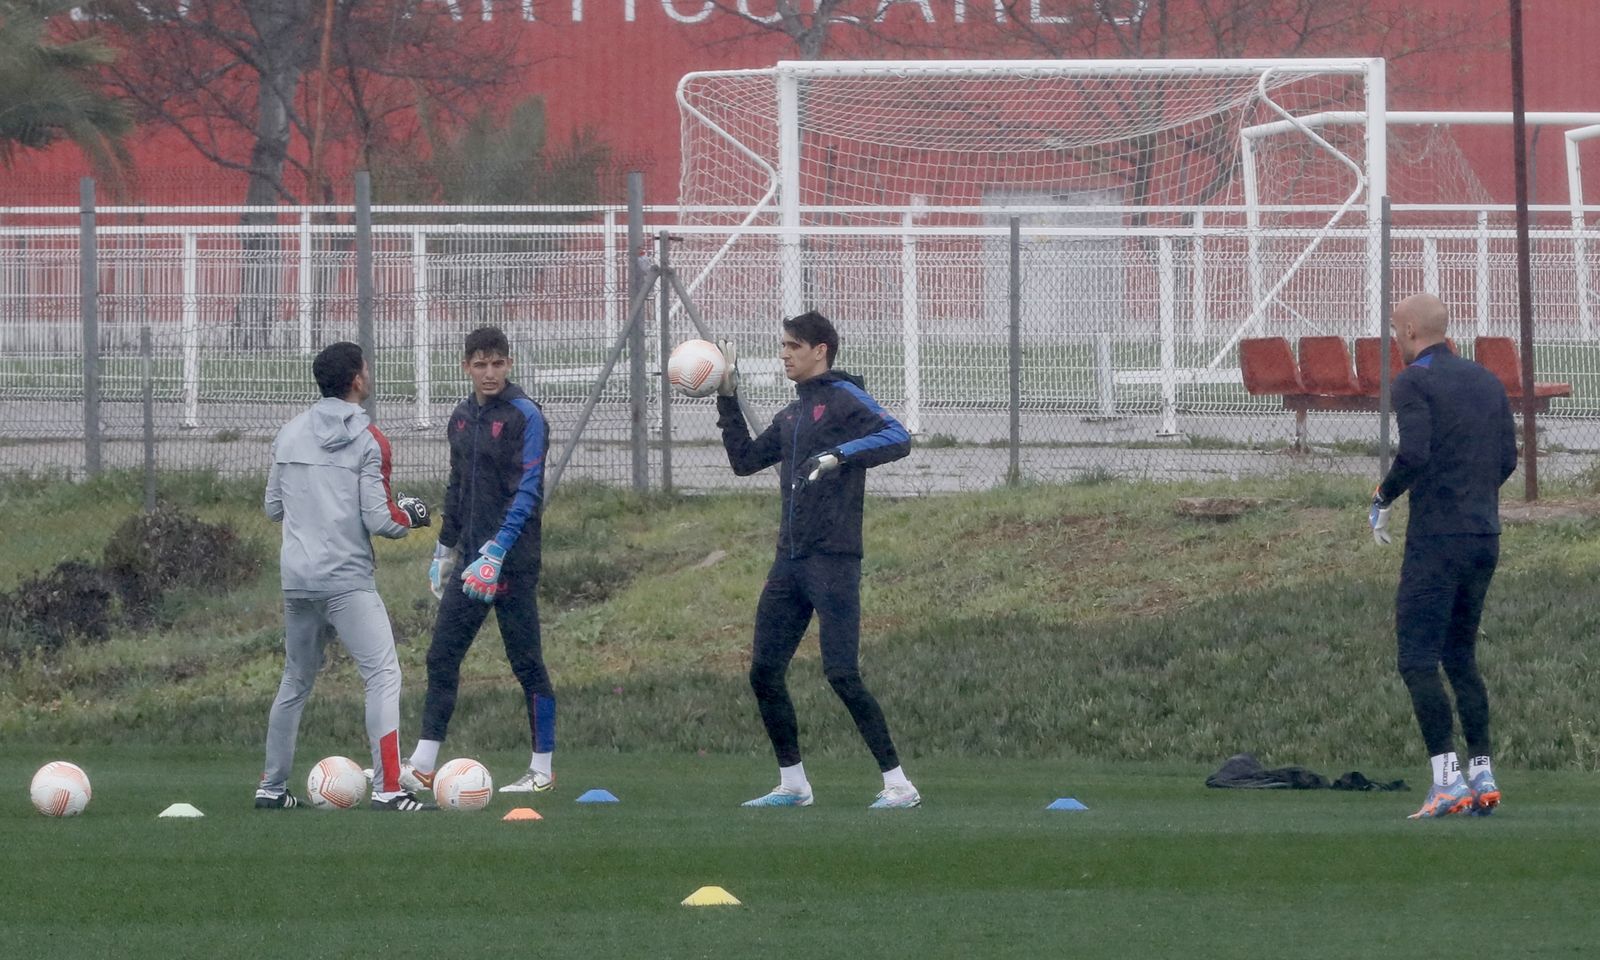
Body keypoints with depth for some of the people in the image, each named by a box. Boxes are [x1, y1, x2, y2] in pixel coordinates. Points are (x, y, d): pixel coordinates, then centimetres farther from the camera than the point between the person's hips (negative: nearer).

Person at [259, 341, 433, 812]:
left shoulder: (289, 434, 8)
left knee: (295, 681, 18)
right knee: (383, 674, -7)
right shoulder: (368, 441, -8)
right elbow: (379, 520, -11)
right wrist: (409, 515, 9)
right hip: (348, 580, -6)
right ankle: (387, 788, -17)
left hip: (297, 578, 6)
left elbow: (273, 506, 15)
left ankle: (271, 787, 22)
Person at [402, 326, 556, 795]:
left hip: (513, 561, -7)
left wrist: (496, 552, -24)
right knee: (441, 658, 3)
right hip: (473, 559, 7)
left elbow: (528, 492, -17)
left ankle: (543, 770, 6)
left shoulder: (524, 416, -10)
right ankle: (421, 768, 4)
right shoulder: (462, 417, 13)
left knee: (526, 662, -2)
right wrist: (445, 548, 22)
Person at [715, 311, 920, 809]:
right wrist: (727, 400, 22)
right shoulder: (791, 415, 19)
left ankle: (899, 784, -10)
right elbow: (744, 460, 27)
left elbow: (897, 438, -20)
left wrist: (838, 455, -31)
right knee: (764, 672, 8)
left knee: (841, 673, -14)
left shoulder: (844, 399, -6)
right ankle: (792, 783, 18)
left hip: (833, 561, -9)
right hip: (790, 563, 9)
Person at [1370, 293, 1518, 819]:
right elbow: (1507, 459, 13)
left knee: (1418, 661, -7)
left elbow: (1413, 454, -20)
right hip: (1485, 535, 7)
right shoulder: (1487, 381, 14)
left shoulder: (1414, 381, -8)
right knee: (1461, 658, 16)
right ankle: (1482, 775, 11)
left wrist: (1382, 499, -5)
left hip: (1437, 538, -7)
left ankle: (1446, 778, -17)